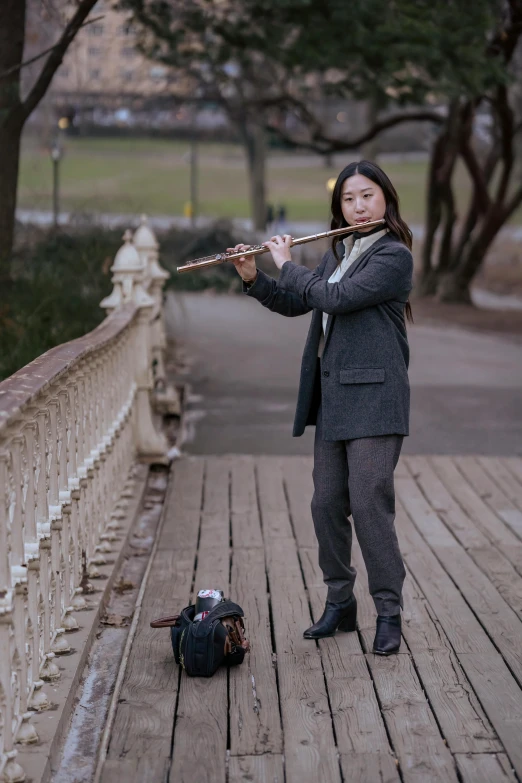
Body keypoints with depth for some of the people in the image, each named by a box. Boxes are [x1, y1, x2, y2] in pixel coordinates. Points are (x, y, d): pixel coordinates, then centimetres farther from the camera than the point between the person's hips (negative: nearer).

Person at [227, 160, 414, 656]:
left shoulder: (394, 256, -10)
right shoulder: (338, 253, 15)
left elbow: (334, 298, -20)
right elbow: (295, 304, 20)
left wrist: (286, 264, -6)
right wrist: (253, 279, 5)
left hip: (373, 396, -8)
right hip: (332, 394, 8)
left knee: (370, 503, -10)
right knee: (327, 503, 9)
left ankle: (389, 612, 1)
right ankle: (340, 603, 22)